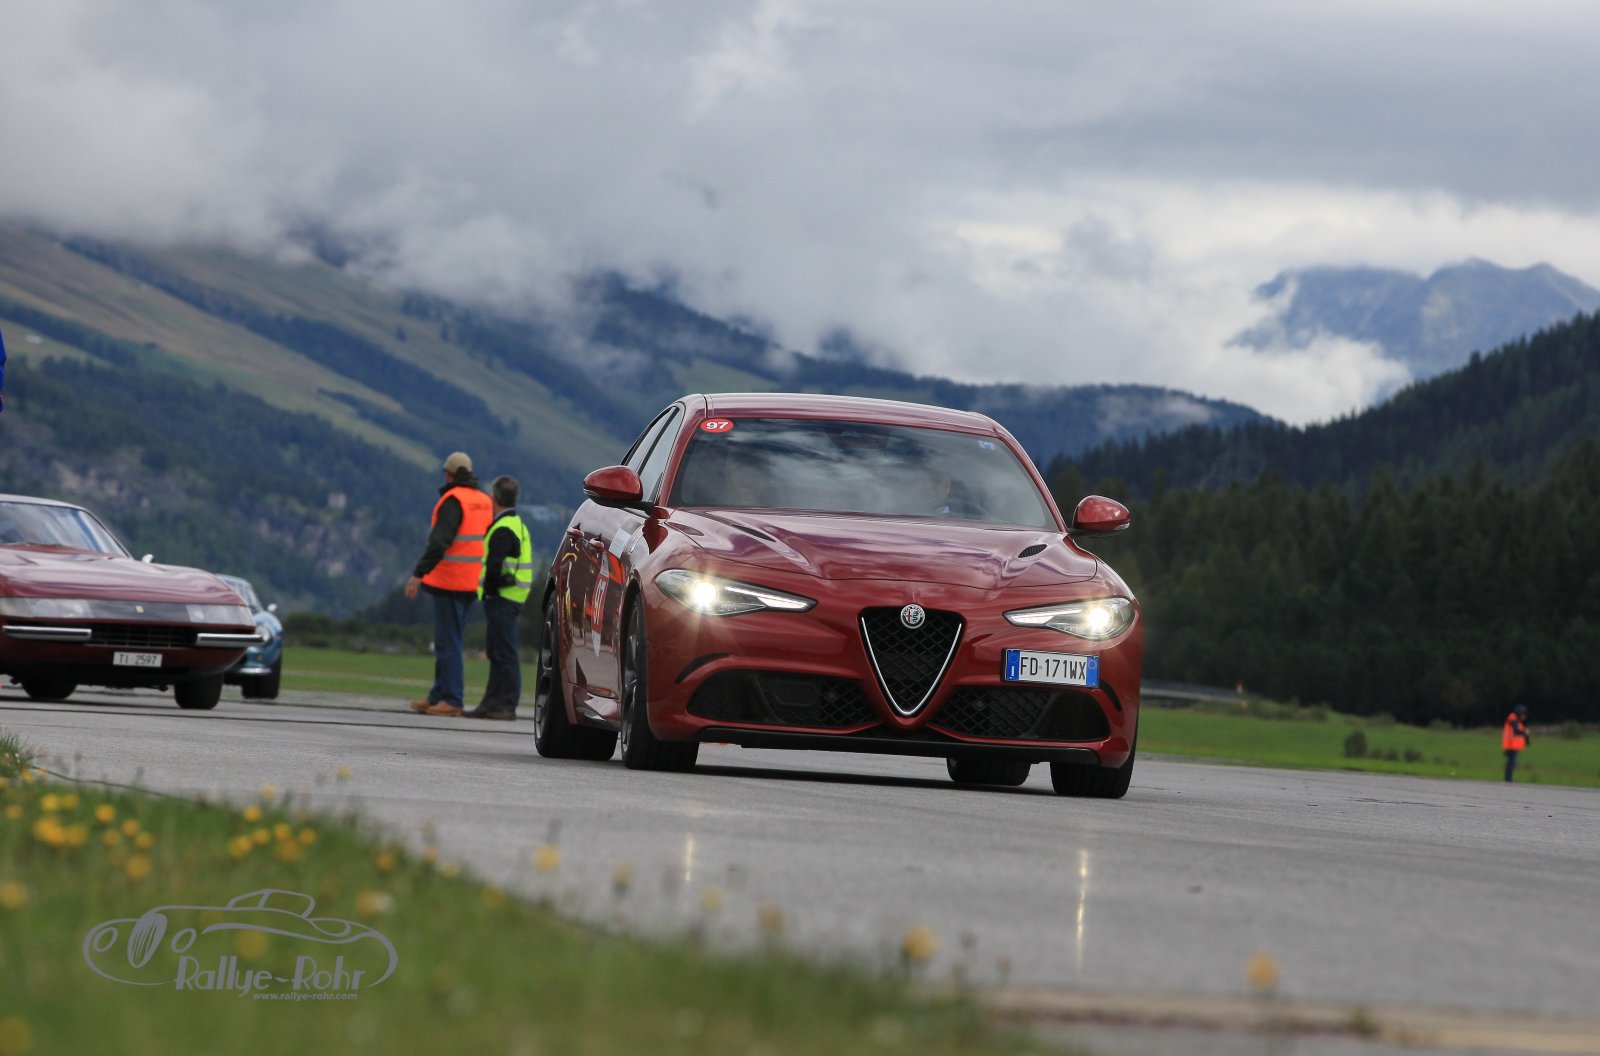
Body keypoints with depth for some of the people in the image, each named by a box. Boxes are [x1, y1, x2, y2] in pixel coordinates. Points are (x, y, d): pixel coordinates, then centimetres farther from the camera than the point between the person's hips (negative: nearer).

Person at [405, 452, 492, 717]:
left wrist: (418, 574, -24)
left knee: (448, 642, -6)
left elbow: (439, 542, -23)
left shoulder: (453, 501, -14)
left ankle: (451, 700, -8)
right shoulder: (484, 501, 12)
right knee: (448, 641, 14)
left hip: (448, 582, -8)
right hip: (472, 583, 8)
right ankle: (438, 698, 16)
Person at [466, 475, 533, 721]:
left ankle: (507, 706, -7)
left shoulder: (503, 530, -16)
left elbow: (494, 567, -23)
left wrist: (490, 590, -8)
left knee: (505, 654, -8)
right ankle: (492, 702, 18)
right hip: (509, 599, 10)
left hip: (502, 599, -10)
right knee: (497, 654, 14)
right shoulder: (517, 525, 17)